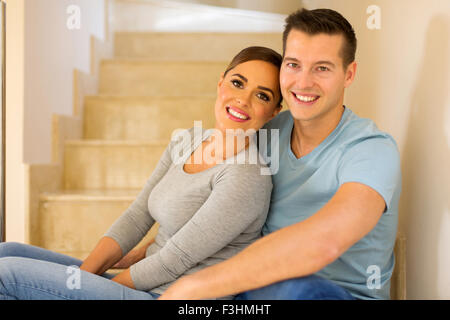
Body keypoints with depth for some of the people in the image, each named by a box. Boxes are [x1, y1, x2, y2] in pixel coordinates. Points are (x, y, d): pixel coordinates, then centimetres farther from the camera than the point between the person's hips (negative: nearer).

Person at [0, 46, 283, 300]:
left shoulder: (246, 176, -18)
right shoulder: (184, 142, 8)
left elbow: (174, 261, -16)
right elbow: (136, 218, 6)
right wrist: (79, 276, -5)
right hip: (151, 287, 8)